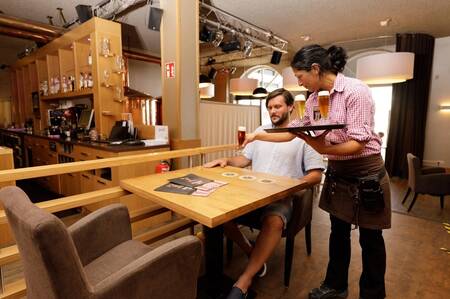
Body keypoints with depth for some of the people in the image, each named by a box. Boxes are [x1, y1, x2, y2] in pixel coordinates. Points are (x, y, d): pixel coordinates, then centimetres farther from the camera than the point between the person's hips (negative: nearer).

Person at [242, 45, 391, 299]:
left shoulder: (356, 90, -19)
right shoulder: (313, 99, 2)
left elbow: (358, 143, -24)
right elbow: (292, 132, 8)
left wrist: (324, 149, -38)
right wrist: (258, 135, 6)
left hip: (365, 172, -6)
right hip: (336, 172, 6)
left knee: (370, 238, 11)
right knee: (339, 232, 18)